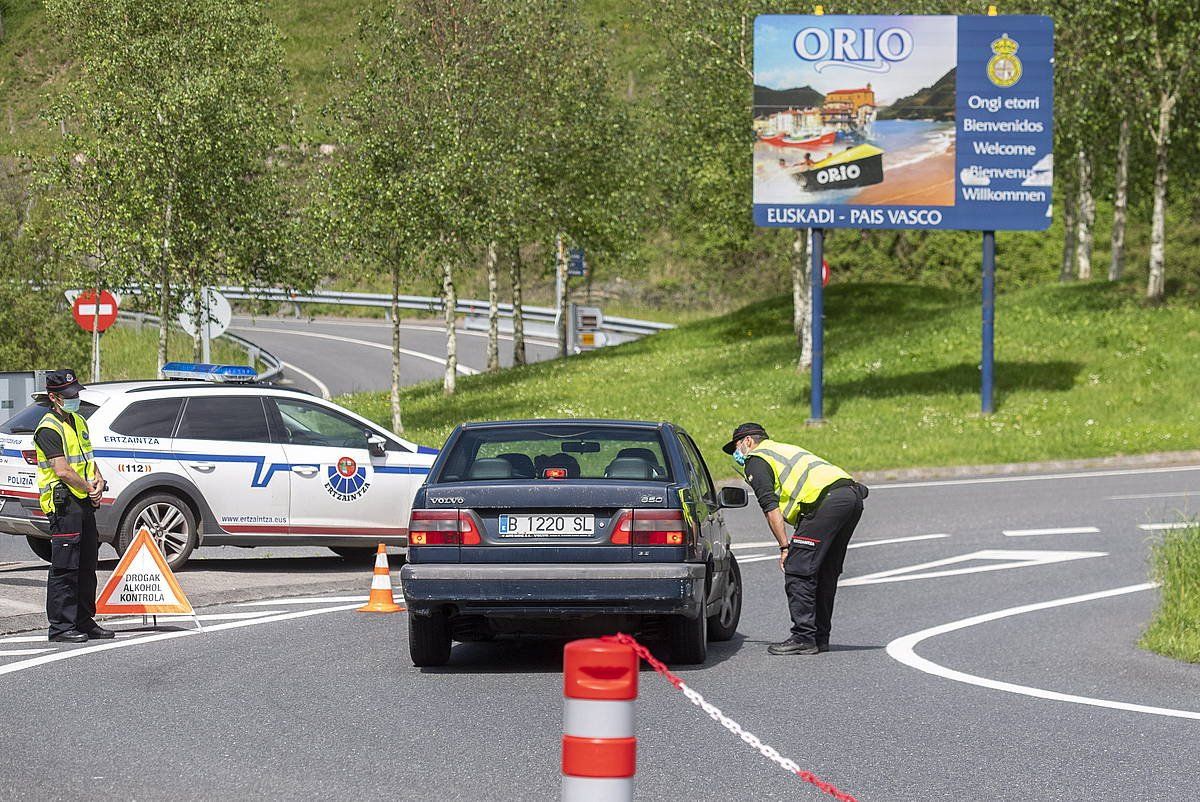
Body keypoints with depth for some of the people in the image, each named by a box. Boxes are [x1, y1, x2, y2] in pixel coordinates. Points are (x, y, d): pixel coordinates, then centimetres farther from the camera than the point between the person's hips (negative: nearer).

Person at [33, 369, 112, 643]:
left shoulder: (78, 422, 17)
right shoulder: (49, 429, -13)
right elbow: (63, 471, -20)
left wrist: (98, 480, 2)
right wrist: (90, 488, -11)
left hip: (84, 502, 9)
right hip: (63, 503, -9)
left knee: (86, 566, 14)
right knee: (64, 568, -9)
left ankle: (84, 621, 22)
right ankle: (61, 626, -8)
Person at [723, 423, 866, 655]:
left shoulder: (756, 460, 9)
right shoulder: (786, 450, 36)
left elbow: (771, 508, -3)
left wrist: (785, 547, -4)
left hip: (827, 501, -9)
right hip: (853, 495, 9)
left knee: (797, 572, -5)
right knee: (825, 572, 17)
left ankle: (803, 638, -8)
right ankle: (820, 637, 20)